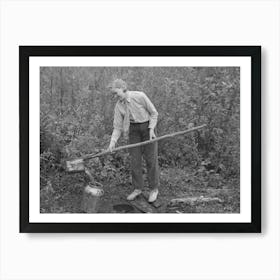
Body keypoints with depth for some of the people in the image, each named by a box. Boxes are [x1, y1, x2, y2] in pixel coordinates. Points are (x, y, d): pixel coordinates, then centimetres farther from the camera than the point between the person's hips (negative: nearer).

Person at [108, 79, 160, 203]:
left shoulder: (140, 96, -19)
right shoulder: (118, 106, -6)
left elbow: (154, 112, -9)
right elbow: (117, 127, -4)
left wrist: (151, 129, -19)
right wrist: (112, 142, -19)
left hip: (148, 127, -4)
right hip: (134, 129, 4)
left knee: (151, 159, -2)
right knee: (134, 159, 1)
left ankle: (154, 189, 9)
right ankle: (138, 188, 12)